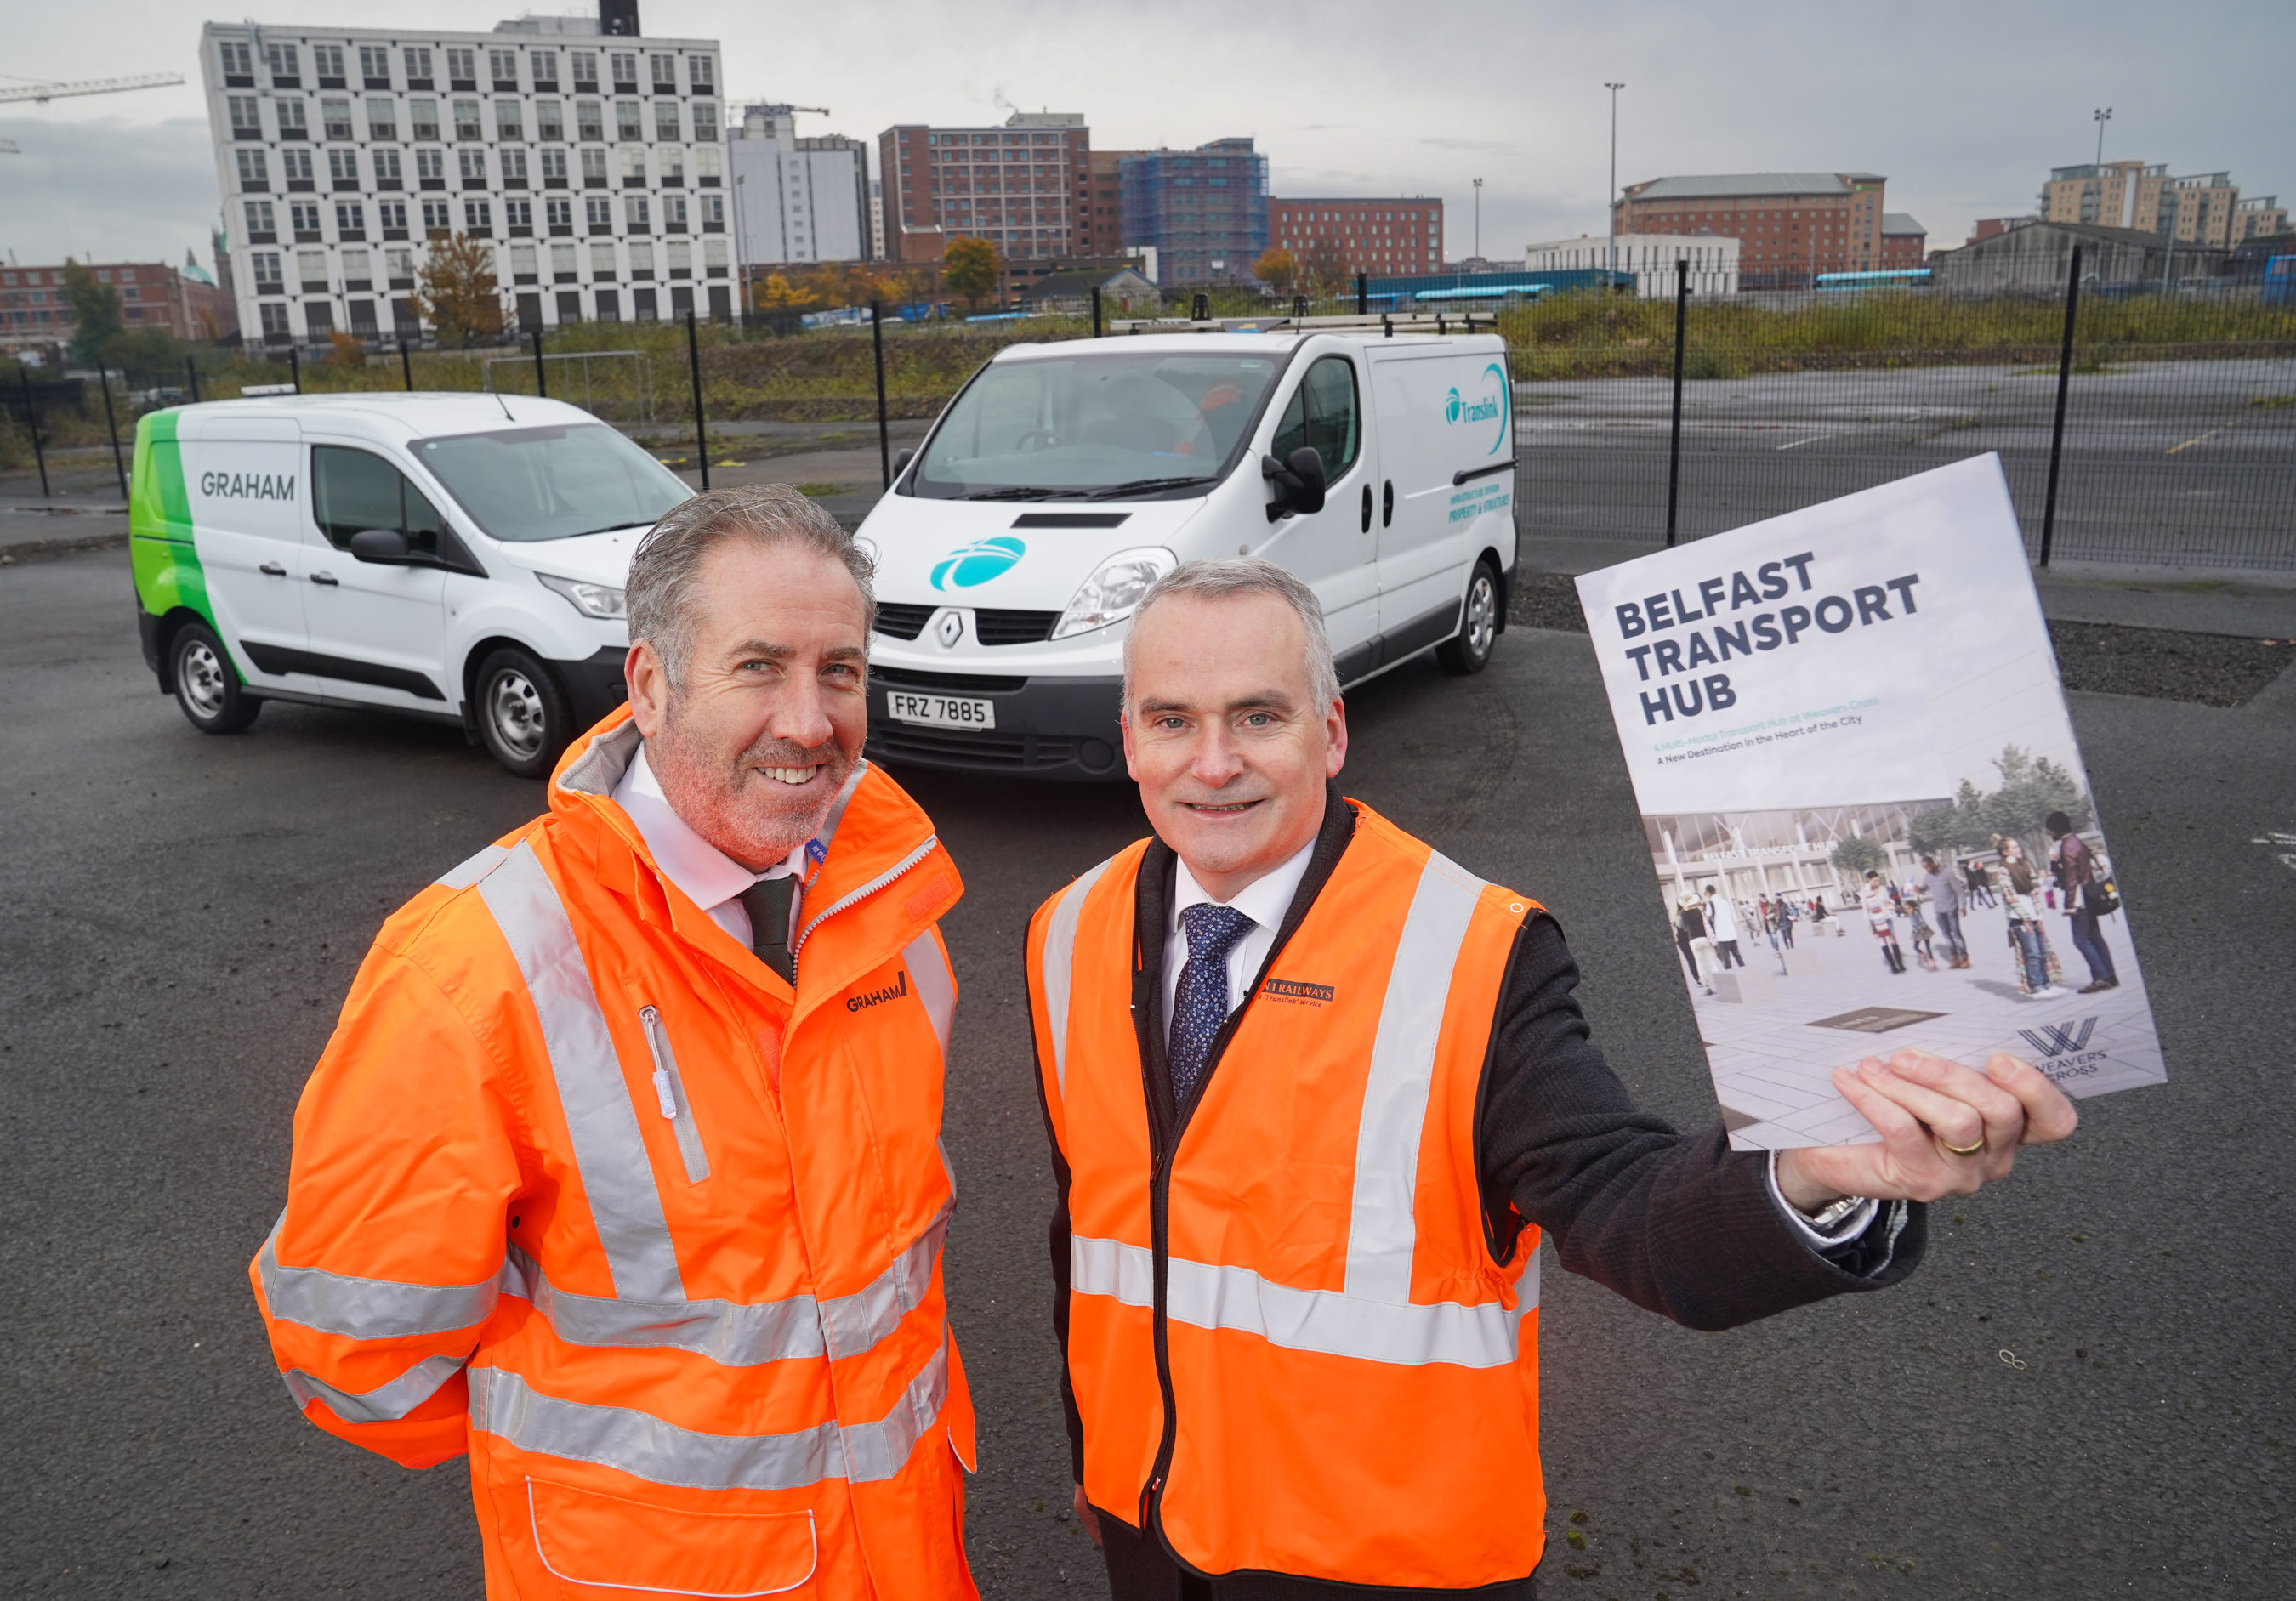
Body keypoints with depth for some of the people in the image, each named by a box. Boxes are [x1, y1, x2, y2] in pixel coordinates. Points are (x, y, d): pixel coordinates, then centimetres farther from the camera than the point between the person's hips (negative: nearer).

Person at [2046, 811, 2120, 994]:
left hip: (2079, 898, -10)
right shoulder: (2078, 841, 14)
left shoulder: (2067, 847, -16)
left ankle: (2101, 977, -9)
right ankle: (2109, 977, 15)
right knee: (2095, 937, 12)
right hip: (2089, 895, 10)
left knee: (2080, 940, -7)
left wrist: (2070, 904, -18)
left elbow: (2071, 878, -19)